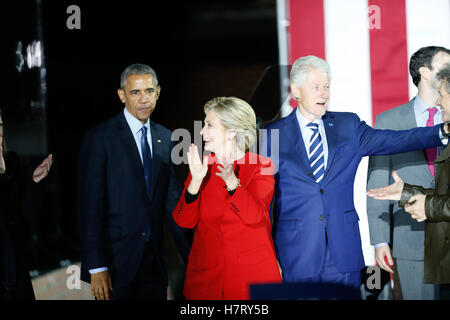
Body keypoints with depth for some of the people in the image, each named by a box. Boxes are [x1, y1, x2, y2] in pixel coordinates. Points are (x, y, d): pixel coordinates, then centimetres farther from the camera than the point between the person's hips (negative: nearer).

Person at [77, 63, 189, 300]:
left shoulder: (165, 139, 10)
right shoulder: (100, 138, -7)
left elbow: (171, 201, 12)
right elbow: (90, 205, -11)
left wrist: (191, 254, 7)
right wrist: (96, 267, -16)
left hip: (154, 262, 5)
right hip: (116, 261, -5)